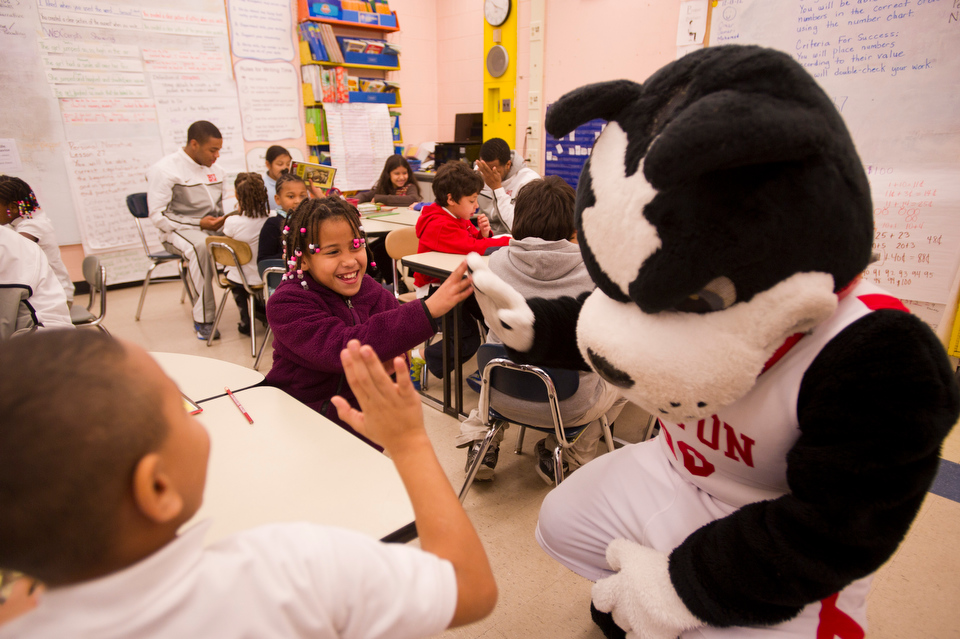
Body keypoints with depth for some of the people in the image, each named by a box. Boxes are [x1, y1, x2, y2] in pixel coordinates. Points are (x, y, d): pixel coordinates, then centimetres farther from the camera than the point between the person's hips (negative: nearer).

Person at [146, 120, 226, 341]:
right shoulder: (165, 170, -6)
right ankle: (203, 319, -34)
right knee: (201, 245, -41)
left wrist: (224, 220, 3)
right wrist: (198, 224, -19)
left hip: (213, 227, 6)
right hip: (178, 230, -6)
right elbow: (158, 216, -11)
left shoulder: (215, 170, 16)